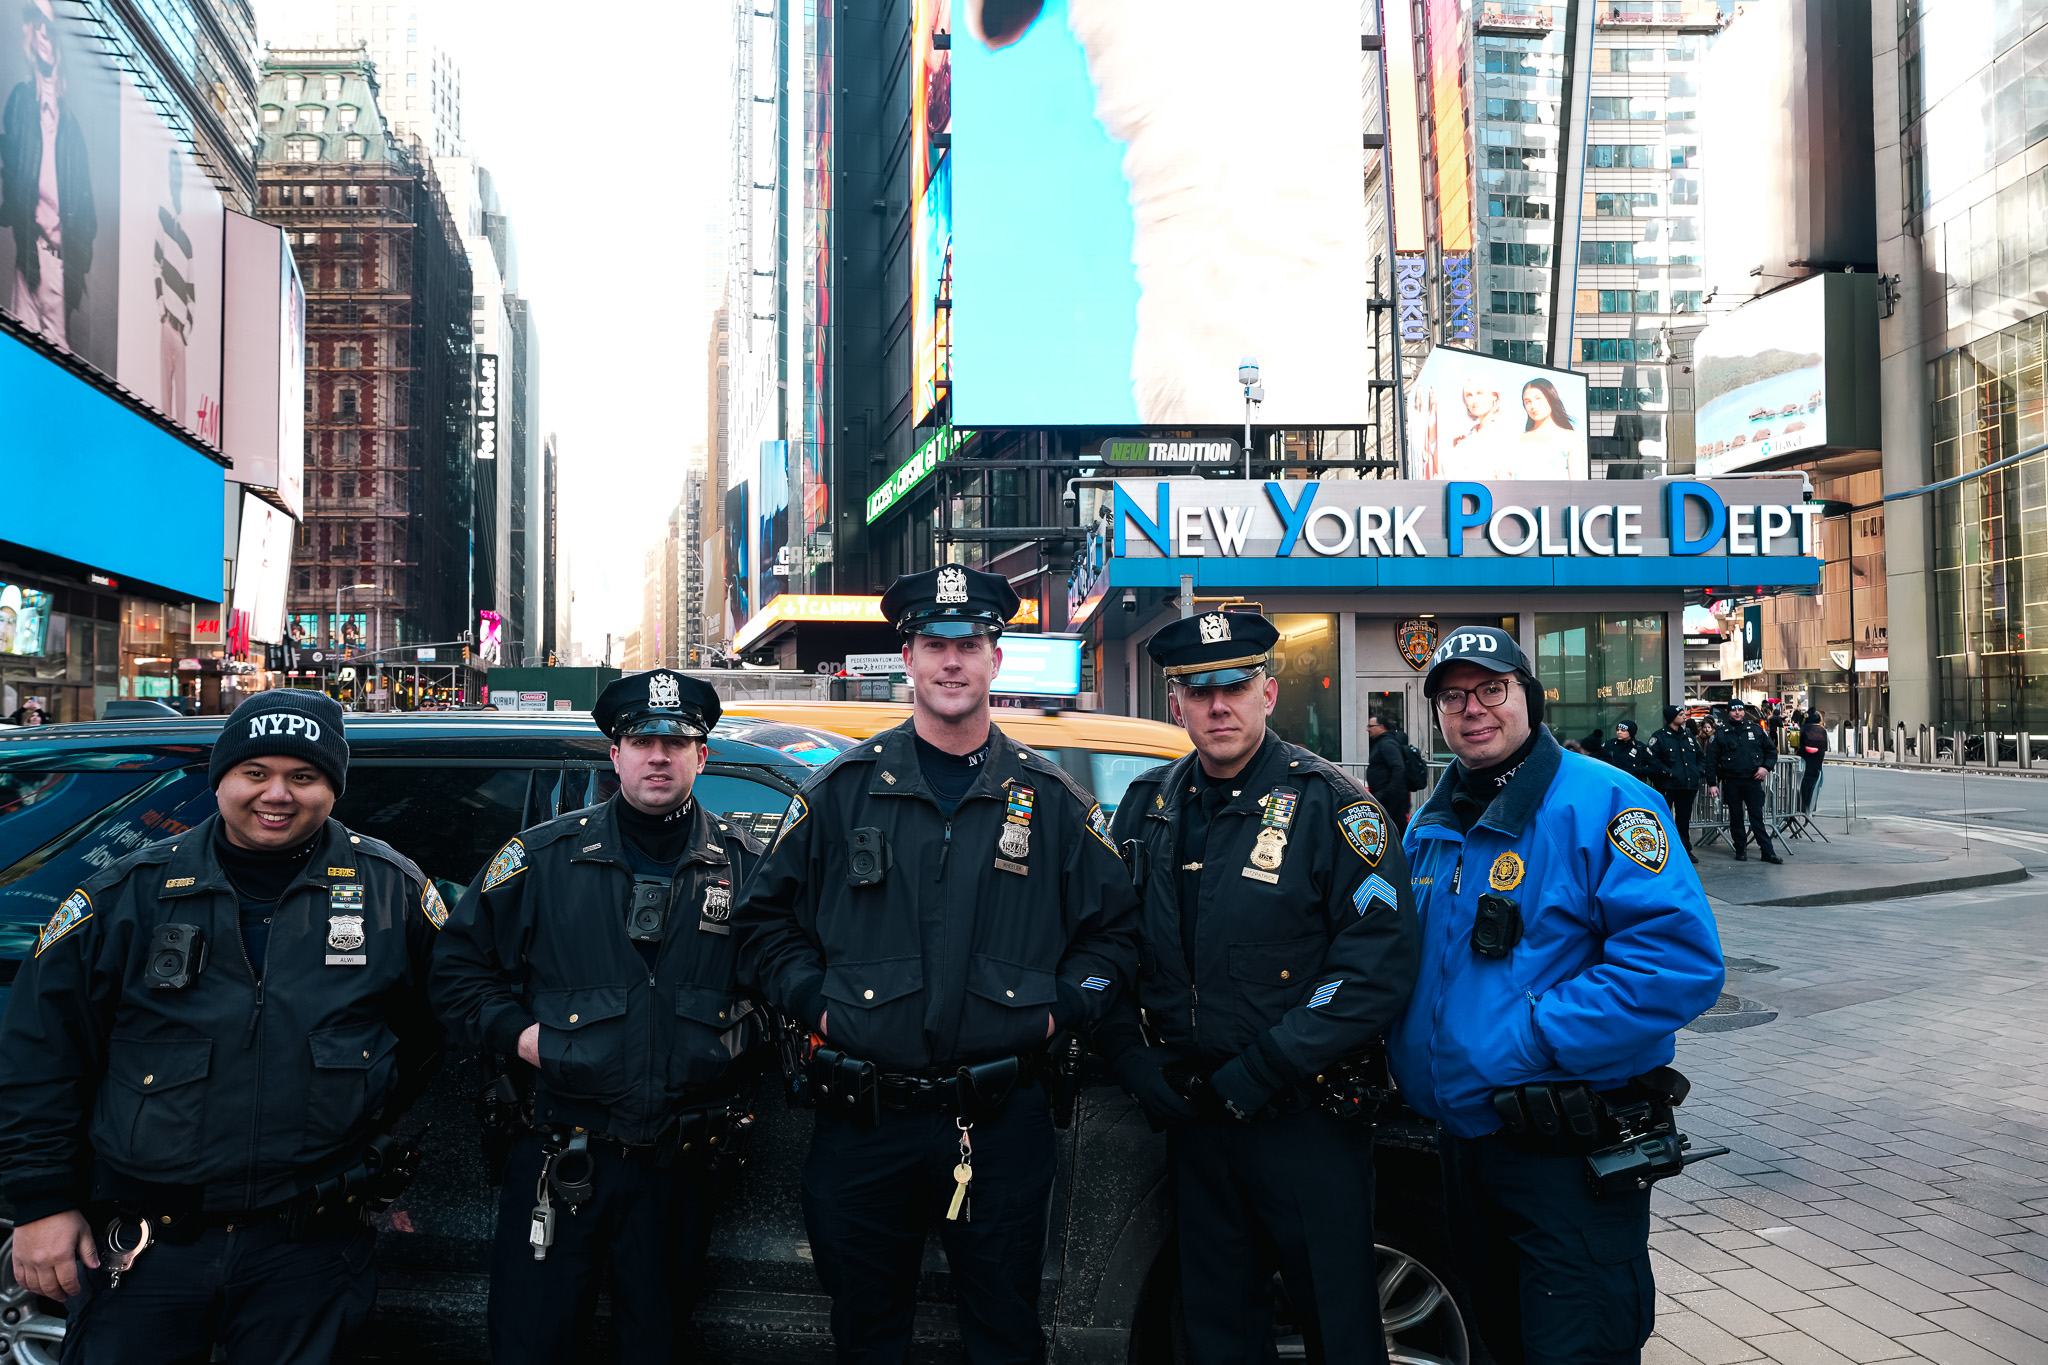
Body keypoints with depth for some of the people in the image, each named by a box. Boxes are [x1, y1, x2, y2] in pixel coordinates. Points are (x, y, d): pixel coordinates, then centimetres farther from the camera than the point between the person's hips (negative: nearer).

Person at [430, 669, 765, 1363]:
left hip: (679, 1167, 1)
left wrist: (746, 1028, -3)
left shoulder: (743, 862, 1)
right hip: (556, 1159, -1)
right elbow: (459, 963, 6)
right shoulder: (542, 857, -2)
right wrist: (516, 1031, -6)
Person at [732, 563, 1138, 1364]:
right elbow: (765, 917, 9)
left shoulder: (1051, 801, 4)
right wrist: (815, 1001, -4)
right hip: (863, 1121, 0)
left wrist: (1060, 1009, -3)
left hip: (1003, 1121, 0)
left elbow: (1114, 929, 10)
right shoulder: (842, 791, 2)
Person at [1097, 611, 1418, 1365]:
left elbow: (1377, 968, -17)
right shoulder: (1148, 806, 5)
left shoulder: (1331, 805, -10)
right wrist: (1138, 1066, -4)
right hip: (1190, 1115, 5)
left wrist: (1254, 1079, -18)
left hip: (1308, 1123, -4)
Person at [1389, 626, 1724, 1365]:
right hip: (1463, 1141, 7)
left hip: (1569, 1159, -7)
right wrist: (1398, 1053, 2)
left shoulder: (1602, 804, -14)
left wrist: (1532, 1042, -25)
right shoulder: (1430, 825, 9)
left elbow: (1679, 960, -24)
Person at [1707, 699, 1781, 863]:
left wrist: (1766, 767, -2)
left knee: (1757, 817, -2)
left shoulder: (1756, 730, 8)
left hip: (1753, 780, 0)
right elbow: (1711, 760, 2)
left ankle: (1768, 852, 0)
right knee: (1736, 817, 6)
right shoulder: (1721, 734, 3)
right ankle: (1740, 849, 16)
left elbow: (1771, 751, 16)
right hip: (1731, 782, 0)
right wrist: (1712, 783, -3)